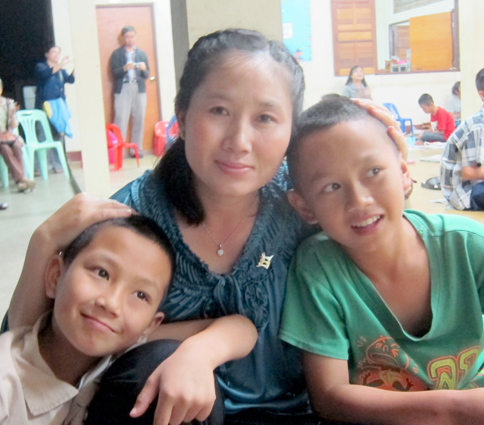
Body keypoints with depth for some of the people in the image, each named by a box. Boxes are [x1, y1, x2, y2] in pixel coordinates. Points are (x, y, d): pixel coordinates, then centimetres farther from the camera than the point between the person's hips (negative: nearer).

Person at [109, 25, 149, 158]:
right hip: (123, 89, -2)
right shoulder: (117, 54, 9)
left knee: (139, 120, 0)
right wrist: (124, 68, -19)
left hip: (139, 89, 3)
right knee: (121, 120, -9)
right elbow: (114, 73, -1)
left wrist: (144, 69, -10)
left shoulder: (141, 54, 17)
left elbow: (147, 75, 12)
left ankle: (137, 150, 6)